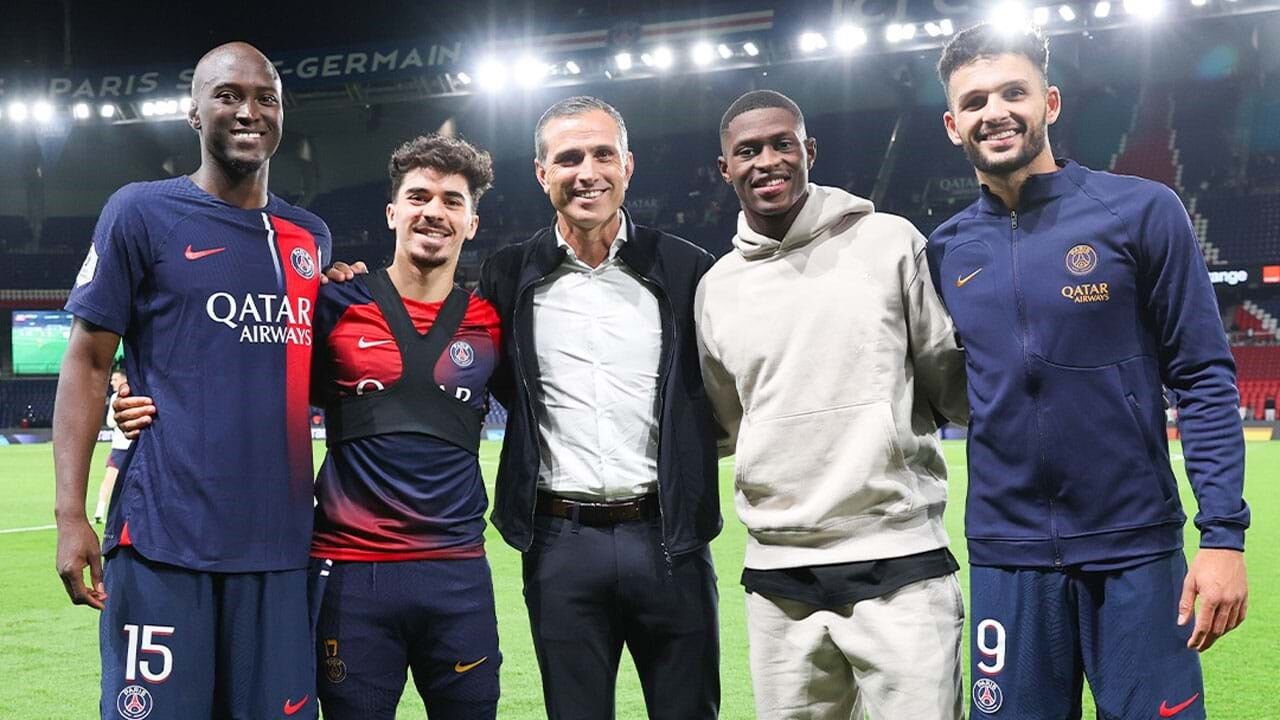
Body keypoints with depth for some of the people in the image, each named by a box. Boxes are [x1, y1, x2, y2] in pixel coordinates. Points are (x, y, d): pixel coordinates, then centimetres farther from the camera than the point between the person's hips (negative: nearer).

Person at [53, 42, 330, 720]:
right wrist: (70, 515, -9)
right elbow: (87, 362, -1)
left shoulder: (310, 237, 14)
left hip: (279, 540, 4)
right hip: (164, 536, -4)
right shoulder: (142, 212, 1)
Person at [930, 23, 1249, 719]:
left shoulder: (1140, 211, -4)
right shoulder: (947, 250, 5)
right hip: (1006, 558, 3)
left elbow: (1203, 378, -5)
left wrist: (1224, 532, -10)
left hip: (1136, 550, -3)